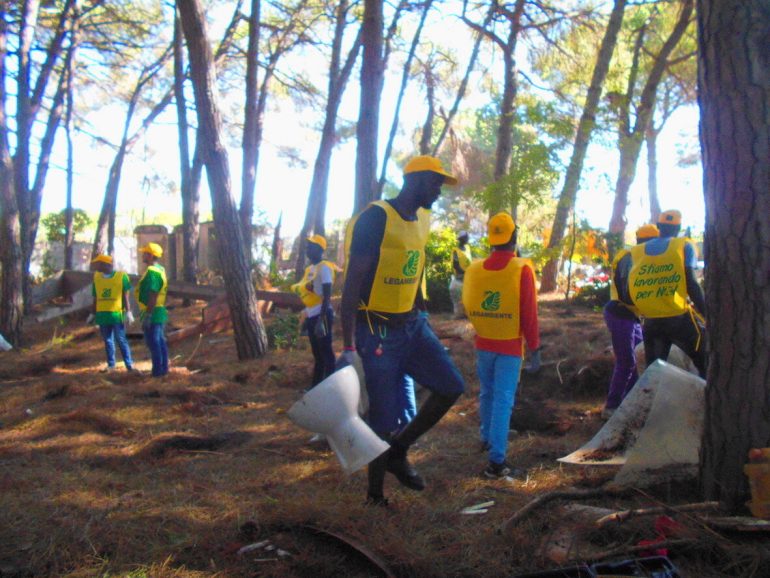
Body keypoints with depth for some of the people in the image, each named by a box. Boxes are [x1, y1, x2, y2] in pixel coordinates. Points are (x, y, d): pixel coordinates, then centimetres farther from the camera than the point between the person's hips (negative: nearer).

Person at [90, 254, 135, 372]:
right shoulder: (97, 277, 8)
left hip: (117, 314, -4)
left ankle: (129, 364, 1)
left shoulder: (121, 276, -3)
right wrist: (93, 314, 15)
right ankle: (111, 365, 18)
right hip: (102, 314, 4)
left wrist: (128, 312, -6)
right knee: (108, 341, 10)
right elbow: (96, 298, 14)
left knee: (121, 340, -3)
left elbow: (125, 296, -2)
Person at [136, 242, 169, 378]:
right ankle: (163, 368, 20)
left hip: (152, 313, -10)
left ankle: (158, 370, -1)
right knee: (160, 341, 14)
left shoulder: (152, 272, -18)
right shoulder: (160, 269, 14)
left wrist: (147, 315, -24)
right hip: (160, 312, 10)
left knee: (153, 342, -5)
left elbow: (153, 296, -24)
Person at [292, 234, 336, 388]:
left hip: (322, 315, -9)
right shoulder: (309, 269, 16)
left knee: (326, 352, -6)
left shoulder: (324, 267, -11)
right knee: (317, 353, 14)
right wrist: (306, 318, 20)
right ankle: (316, 385, 21)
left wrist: (321, 319, -23)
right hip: (311, 316, 9)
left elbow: (327, 296, -17)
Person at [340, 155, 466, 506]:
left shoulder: (423, 220, 10)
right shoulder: (376, 218, -15)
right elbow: (352, 282, -17)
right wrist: (348, 348, -21)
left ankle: (398, 452, 14)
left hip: (412, 325, 8)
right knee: (385, 417, 0)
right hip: (378, 330, -7)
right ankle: (375, 493, 21)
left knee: (451, 386, -2)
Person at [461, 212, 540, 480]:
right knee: (503, 399, -2)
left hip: (483, 344, 4)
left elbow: (467, 306, 8)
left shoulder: (474, 269, -4)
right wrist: (535, 350, -7)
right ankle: (497, 461, -4)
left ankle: (488, 438, 39)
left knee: (487, 393, 21)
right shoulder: (522, 269, -15)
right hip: (510, 346, -4)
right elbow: (529, 314, -14)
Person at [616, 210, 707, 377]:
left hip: (651, 323, 4)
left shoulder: (635, 252, 8)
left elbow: (626, 297, 2)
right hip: (680, 320, -3)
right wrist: (707, 317, -6)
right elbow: (691, 285, -11)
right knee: (706, 367, 11)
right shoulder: (684, 246, 0)